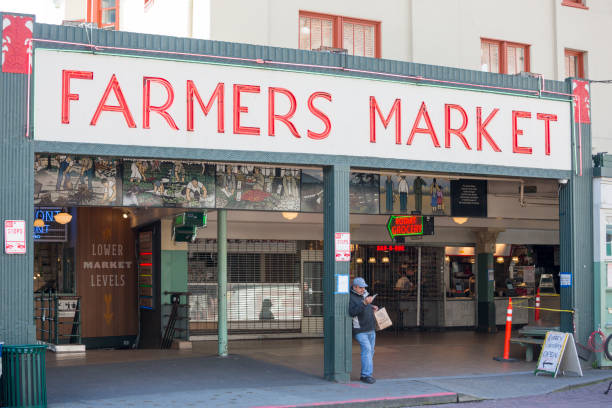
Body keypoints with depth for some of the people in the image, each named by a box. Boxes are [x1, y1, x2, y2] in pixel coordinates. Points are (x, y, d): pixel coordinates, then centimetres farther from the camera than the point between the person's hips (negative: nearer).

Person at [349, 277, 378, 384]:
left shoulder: (364, 294, 11)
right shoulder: (351, 298, -14)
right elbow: (352, 312, -29)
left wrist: (372, 306, 11)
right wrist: (365, 303, -35)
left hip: (370, 329, 8)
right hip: (360, 330, -8)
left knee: (370, 351, 8)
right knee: (367, 349, -18)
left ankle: (365, 374, 16)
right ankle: (366, 375, -17)